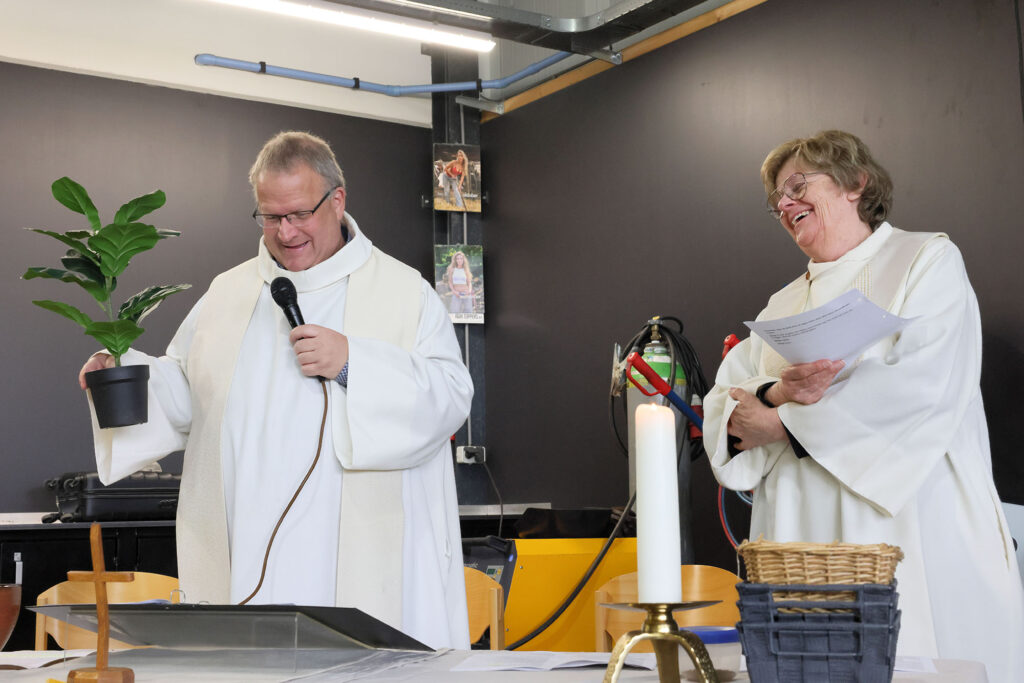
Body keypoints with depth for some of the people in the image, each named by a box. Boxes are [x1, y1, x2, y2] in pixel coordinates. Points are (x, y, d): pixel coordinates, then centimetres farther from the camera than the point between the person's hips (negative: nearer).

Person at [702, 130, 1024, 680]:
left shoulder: (927, 259, 5)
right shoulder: (783, 304, 21)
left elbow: (924, 386, -11)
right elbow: (723, 403, 11)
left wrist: (783, 424, -10)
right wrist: (779, 392, -13)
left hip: (912, 524, -4)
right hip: (803, 539, 5)